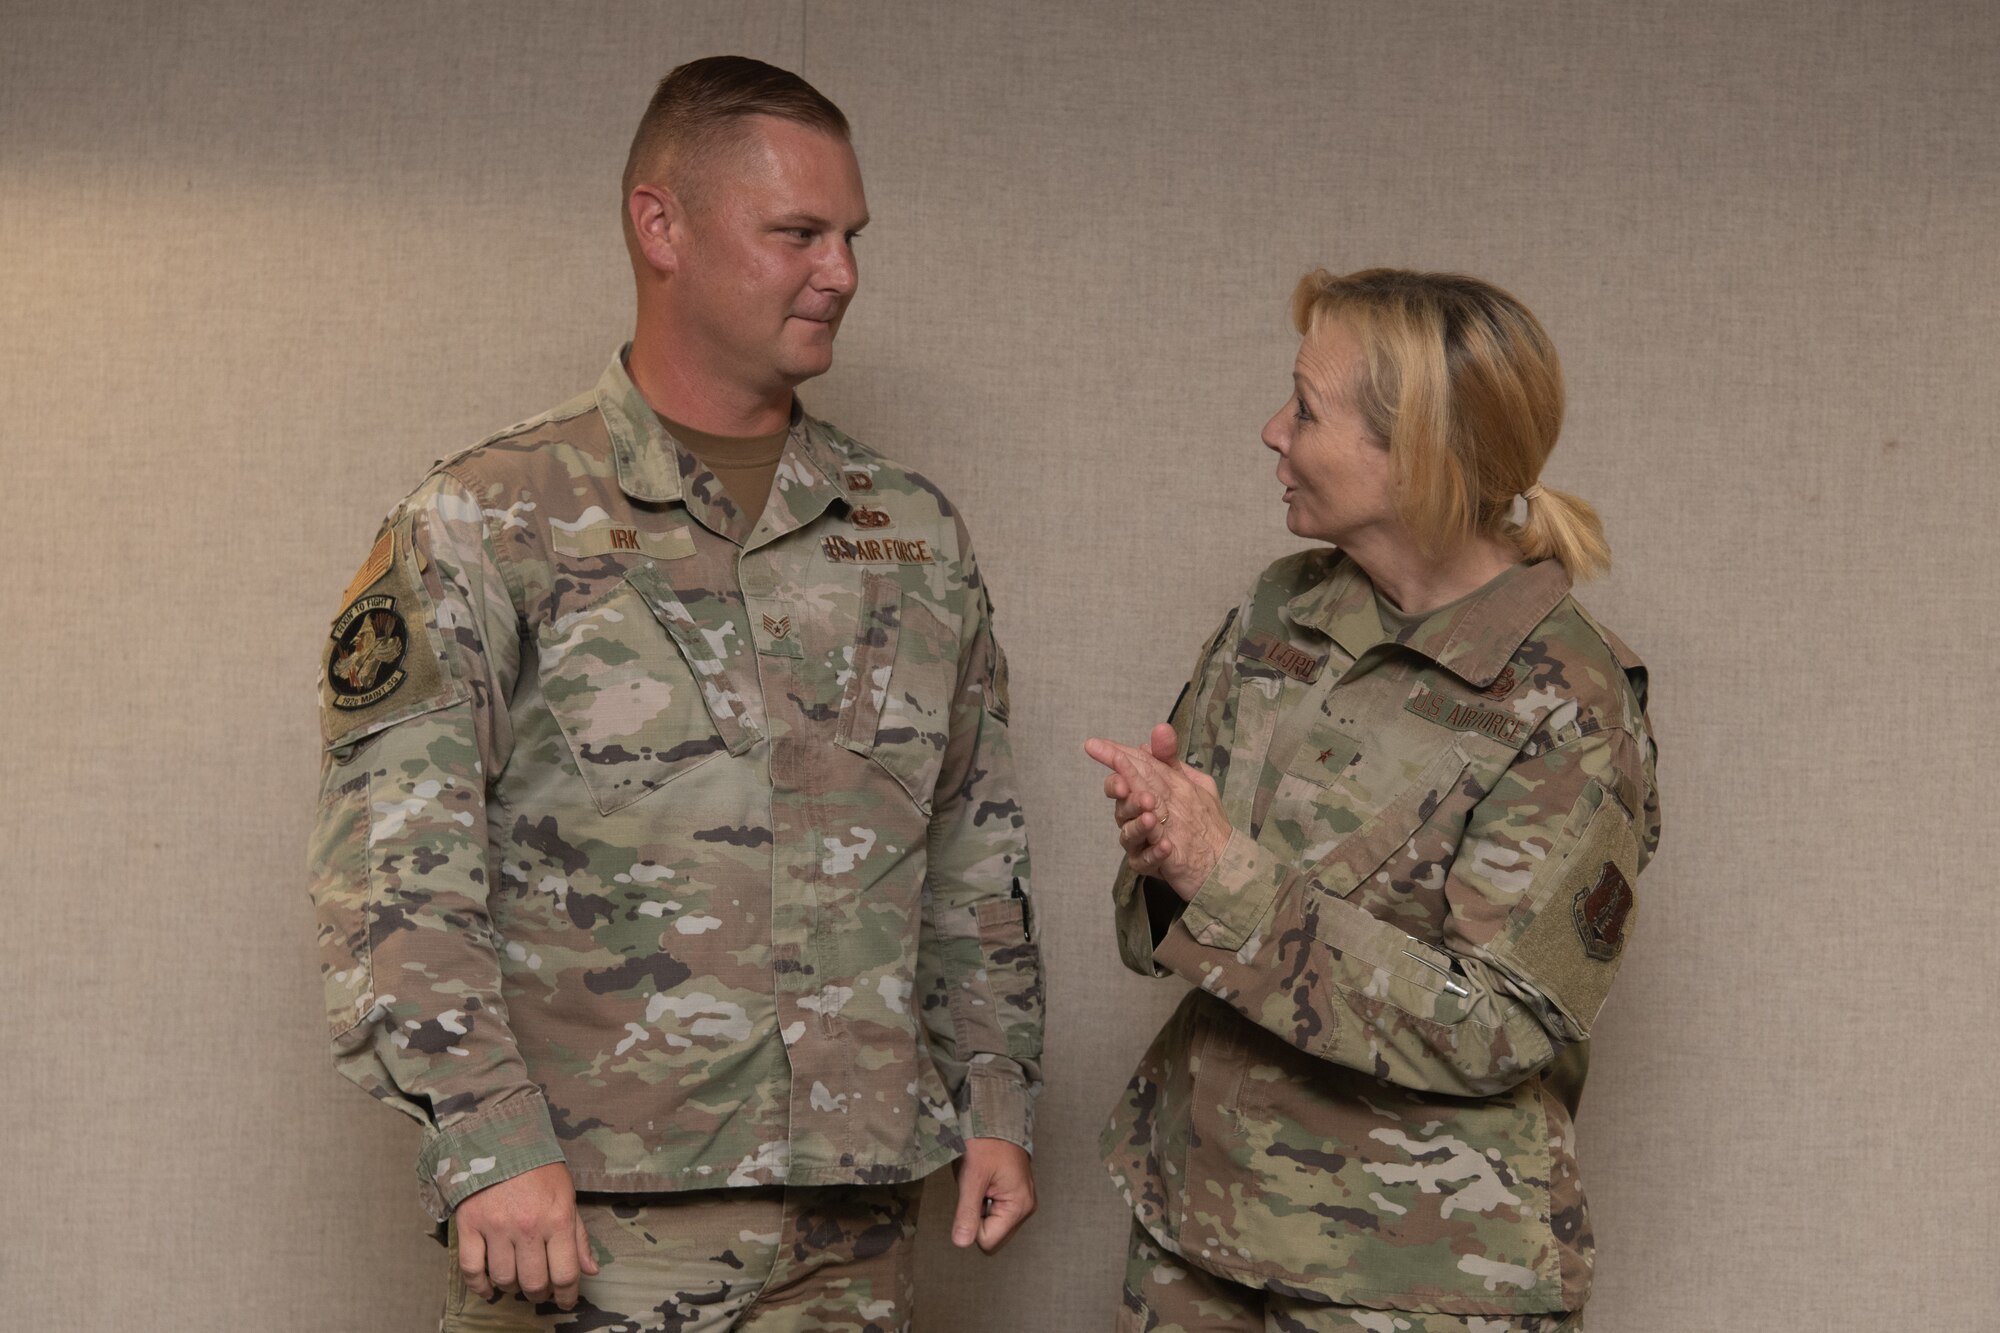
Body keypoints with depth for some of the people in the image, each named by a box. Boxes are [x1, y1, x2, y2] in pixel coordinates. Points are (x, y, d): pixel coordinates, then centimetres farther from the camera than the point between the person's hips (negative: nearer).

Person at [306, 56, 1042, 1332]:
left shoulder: (915, 533, 12)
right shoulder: (490, 523, -3)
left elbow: (976, 855, 18)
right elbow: (395, 871, -9)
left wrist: (997, 1103, 12)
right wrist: (488, 1141, -17)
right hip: (582, 1211, -4)